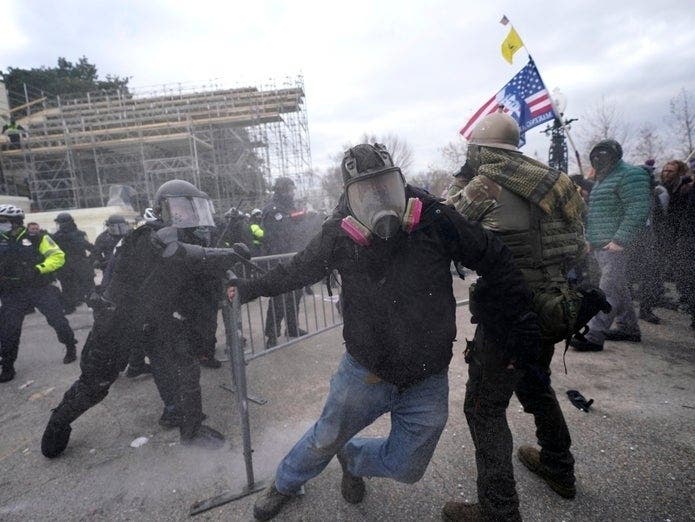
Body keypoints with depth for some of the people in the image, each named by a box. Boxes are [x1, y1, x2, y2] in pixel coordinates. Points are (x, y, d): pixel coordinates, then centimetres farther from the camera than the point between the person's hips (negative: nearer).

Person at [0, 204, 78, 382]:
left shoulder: (37, 238, -6)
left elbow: (57, 256, -12)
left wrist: (38, 269, -23)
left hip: (41, 289, -4)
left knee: (57, 320, 0)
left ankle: (71, 348, 22)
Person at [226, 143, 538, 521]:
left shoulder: (434, 220, -18)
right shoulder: (339, 235, -15)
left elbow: (494, 260, -6)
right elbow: (298, 269, 5)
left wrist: (521, 321, -4)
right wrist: (251, 287, 8)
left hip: (427, 382, 1)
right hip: (365, 371, 0)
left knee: (407, 469, 15)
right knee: (325, 440, 19)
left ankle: (350, 456, 47)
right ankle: (285, 484, 53)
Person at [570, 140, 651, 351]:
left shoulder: (630, 175, -10)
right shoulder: (603, 179, 21)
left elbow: (638, 210, -20)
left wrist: (620, 240, -25)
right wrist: (591, 239, 20)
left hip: (616, 246, -10)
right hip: (601, 245, 10)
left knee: (608, 291, -11)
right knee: (619, 288, 17)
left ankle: (594, 336, -13)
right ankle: (629, 328, 28)